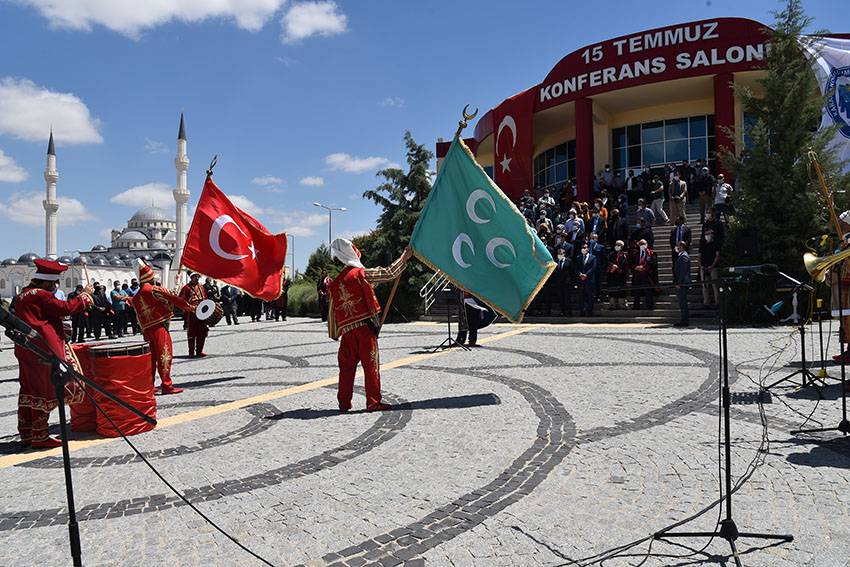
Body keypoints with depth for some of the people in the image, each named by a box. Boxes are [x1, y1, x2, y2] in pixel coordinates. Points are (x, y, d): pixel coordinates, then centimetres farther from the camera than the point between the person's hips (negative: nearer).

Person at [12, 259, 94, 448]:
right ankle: (39, 436, 1)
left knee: (29, 390, 13)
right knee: (46, 390, -3)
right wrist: (85, 294, -6)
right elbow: (66, 308, -18)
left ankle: (26, 434, 20)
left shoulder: (22, 295, 16)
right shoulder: (41, 295, -14)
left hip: (24, 350, 10)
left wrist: (60, 329, 15)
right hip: (43, 350, -10)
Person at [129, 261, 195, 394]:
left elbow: (139, 316, 16)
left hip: (148, 328, 8)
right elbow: (170, 298, -11)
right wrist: (186, 305, -1)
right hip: (159, 327, -8)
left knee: (152, 356, 16)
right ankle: (166, 385, -7)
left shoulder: (136, 297, 14)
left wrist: (145, 333, 21)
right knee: (165, 354, -5)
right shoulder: (152, 289, -11)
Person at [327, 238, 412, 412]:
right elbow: (388, 274, -3)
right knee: (371, 364, 0)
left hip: (347, 329, 5)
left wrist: (334, 334, 23)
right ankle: (373, 402, 1)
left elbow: (332, 311, 14)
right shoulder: (360, 273, -5)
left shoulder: (334, 283, 10)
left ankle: (344, 402, 18)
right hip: (365, 326, -5)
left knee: (347, 366, 13)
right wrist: (404, 258, 9)